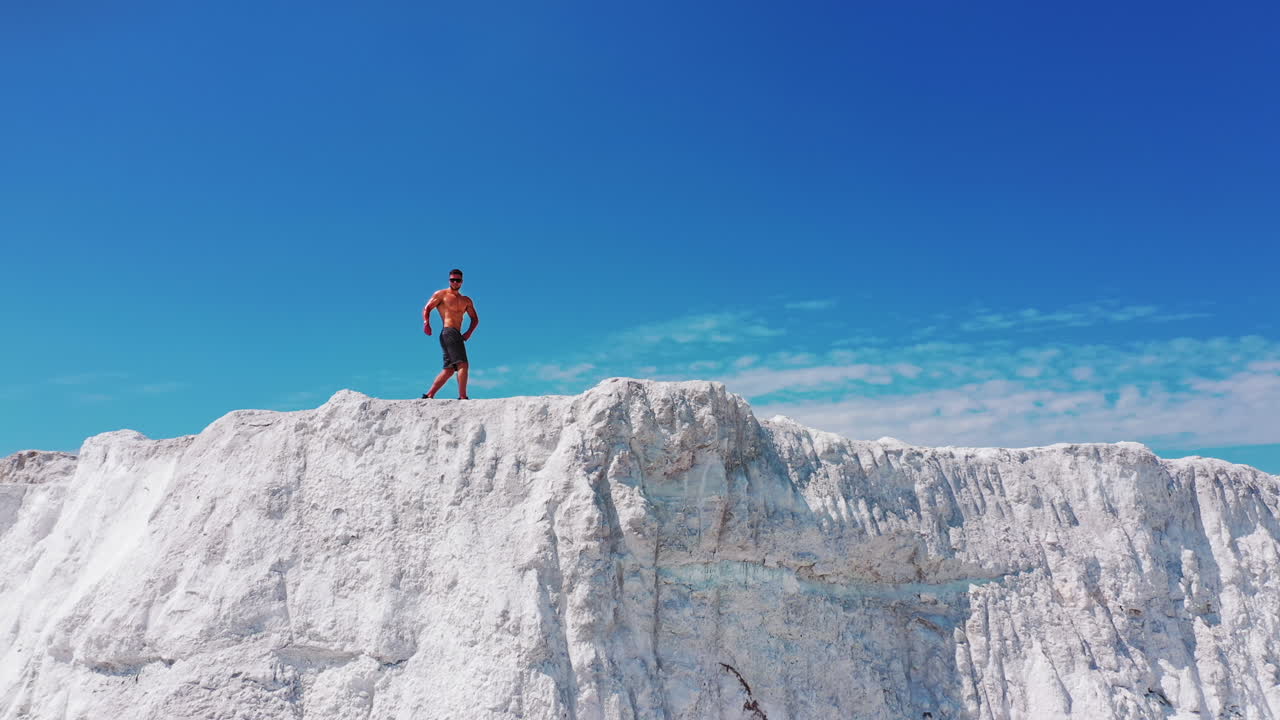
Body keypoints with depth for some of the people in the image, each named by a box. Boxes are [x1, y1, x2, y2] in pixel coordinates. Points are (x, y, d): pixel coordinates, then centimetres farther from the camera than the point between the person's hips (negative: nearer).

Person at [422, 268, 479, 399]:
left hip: (457, 335, 7)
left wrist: (469, 332, 2)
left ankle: (429, 395, 10)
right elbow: (427, 308, -2)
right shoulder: (441, 294, 5)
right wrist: (426, 322, -20)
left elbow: (475, 319, 20)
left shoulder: (466, 301, 21)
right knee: (463, 364, -16)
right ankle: (462, 397, -20)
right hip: (449, 332, -7)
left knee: (449, 369, 7)